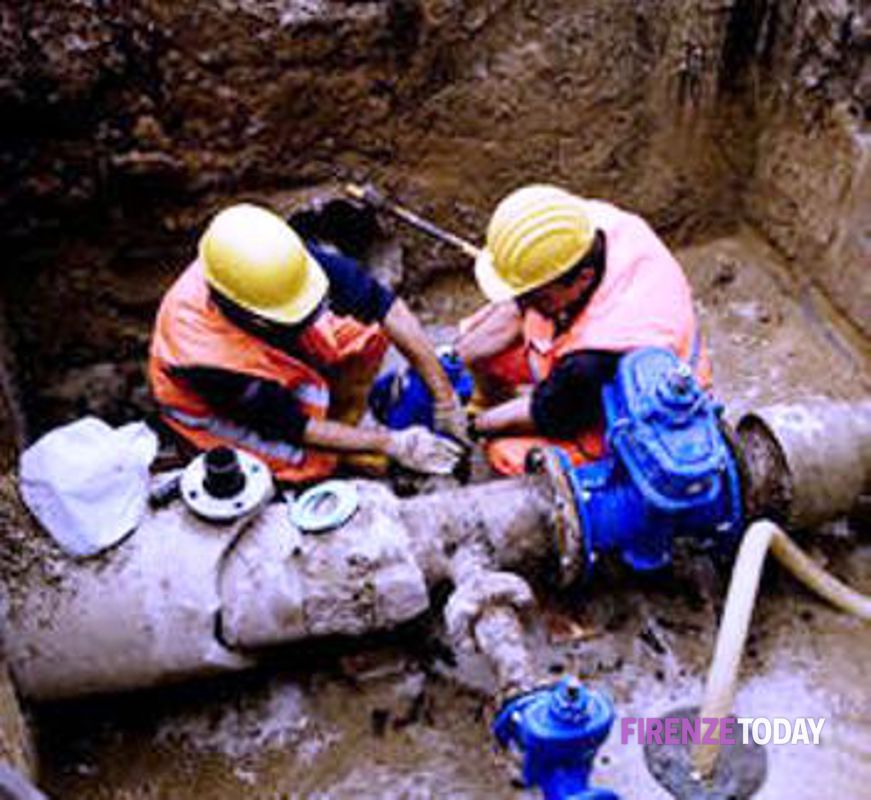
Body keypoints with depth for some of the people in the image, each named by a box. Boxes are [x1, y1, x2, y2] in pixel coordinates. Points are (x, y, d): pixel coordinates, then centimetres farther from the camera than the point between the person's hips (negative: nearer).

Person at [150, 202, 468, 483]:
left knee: (368, 333, -17)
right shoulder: (207, 359, -41)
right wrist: (390, 444, -23)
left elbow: (385, 305, -25)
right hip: (207, 404, -4)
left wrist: (445, 398, -23)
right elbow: (293, 428, -27)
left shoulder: (289, 260, -34)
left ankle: (341, 424, 3)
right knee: (313, 462, -25)